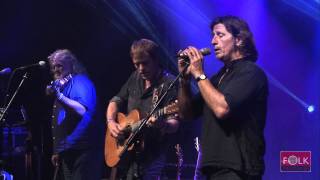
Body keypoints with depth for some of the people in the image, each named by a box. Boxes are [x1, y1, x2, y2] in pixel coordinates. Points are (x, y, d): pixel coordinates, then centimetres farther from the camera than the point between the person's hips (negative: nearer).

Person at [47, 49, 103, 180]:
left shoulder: (80, 82, -7)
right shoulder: (62, 86, 20)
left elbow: (82, 111, -23)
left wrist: (59, 96, -31)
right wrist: (57, 152, 22)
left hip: (82, 150, -9)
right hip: (67, 151, 9)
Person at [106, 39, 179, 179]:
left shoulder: (169, 84, -12)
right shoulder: (135, 77, 9)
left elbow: (174, 124, -18)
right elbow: (116, 101, 19)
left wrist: (162, 124, -39)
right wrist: (111, 122, 1)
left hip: (151, 158, -7)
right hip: (125, 154, 7)